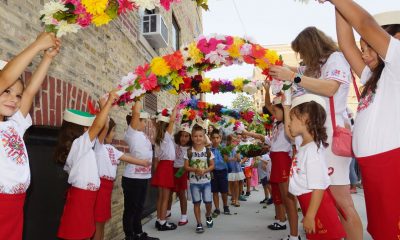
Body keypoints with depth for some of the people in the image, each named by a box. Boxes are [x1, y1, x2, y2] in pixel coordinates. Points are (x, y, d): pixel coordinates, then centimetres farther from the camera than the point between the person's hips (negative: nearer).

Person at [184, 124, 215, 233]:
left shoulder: (208, 151, -3)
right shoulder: (189, 152, -5)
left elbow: (212, 165, 1)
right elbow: (186, 166, -4)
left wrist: (205, 170, -17)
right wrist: (195, 169, -21)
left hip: (206, 181, 0)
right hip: (194, 181, 0)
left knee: (208, 201, 0)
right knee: (196, 203, 5)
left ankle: (208, 216, 32)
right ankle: (199, 224, 17)